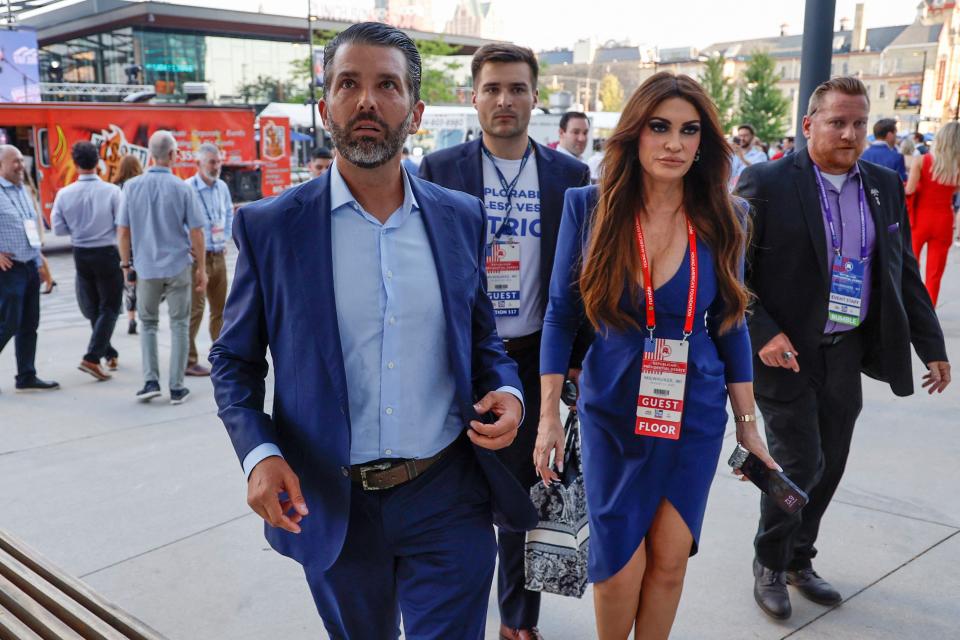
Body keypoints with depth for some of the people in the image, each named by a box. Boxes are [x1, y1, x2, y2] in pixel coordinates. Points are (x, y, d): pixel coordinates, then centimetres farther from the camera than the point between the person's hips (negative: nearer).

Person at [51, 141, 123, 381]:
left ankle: (110, 354, 29)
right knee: (109, 308, 5)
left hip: (81, 255, 4)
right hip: (107, 253, -3)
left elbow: (58, 229, -1)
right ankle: (92, 358, -8)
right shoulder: (112, 191, -16)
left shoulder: (64, 194, -7)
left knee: (92, 308, 19)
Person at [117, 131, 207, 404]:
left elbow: (123, 230, 1)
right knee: (179, 326, 8)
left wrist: (125, 263, 13)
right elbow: (196, 232, -6)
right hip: (178, 266, -2)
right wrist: (202, 269, 3)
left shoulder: (132, 186, -2)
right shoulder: (182, 188, -7)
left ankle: (151, 381, 5)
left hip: (147, 268, 2)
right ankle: (177, 388, 9)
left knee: (148, 324, 16)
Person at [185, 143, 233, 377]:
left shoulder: (222, 187, 9)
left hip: (218, 255, 7)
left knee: (220, 307, 15)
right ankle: (188, 361, -2)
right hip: (197, 256, -7)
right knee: (195, 309, -9)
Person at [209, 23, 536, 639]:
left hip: (448, 500, 0)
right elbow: (235, 359, 1)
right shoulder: (270, 226, -6)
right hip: (332, 506, 0)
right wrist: (259, 452, -15)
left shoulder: (462, 217, 0)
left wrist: (507, 393, -10)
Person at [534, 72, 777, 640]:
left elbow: (730, 325, 4)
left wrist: (748, 422, 5)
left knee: (670, 560, 9)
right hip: (612, 410, -1)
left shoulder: (723, 219, -4)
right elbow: (561, 315, -5)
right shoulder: (588, 207, -8)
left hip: (696, 413, 2)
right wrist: (549, 416, -7)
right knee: (621, 567, 5)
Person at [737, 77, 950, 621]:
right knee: (800, 464, -2)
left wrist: (932, 346, 11)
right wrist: (762, 334, -20)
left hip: (847, 352, 6)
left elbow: (905, 272, 12)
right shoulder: (767, 183, -10)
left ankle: (799, 560, 34)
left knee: (829, 465, 14)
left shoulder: (886, 186, 6)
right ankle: (770, 565, 22)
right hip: (786, 352, -5)